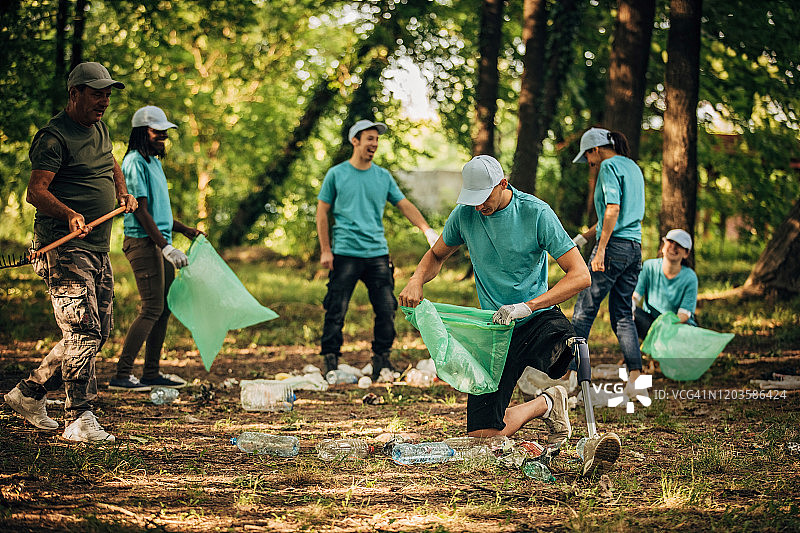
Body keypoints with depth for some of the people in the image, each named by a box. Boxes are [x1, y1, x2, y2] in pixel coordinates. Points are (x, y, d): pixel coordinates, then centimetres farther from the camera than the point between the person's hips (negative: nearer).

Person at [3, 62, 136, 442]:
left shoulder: (100, 129, 17)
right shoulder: (54, 136, -11)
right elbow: (35, 191, -19)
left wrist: (123, 193, 18)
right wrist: (70, 215, -36)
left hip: (98, 250, 9)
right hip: (64, 249, -9)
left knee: (97, 333, 10)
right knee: (83, 330, -17)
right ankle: (79, 419, -15)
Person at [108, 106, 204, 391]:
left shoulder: (153, 161, 18)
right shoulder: (135, 162, -13)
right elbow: (141, 211, -18)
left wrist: (184, 229, 22)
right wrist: (166, 247, -21)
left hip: (158, 243, 10)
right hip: (143, 242, -10)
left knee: (163, 307, 10)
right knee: (152, 309, -12)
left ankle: (151, 373, 16)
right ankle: (121, 375, -12)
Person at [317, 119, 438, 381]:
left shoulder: (383, 177, 11)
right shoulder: (337, 174, 3)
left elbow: (405, 205, 12)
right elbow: (322, 212, 5)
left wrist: (427, 229, -4)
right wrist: (325, 249, -2)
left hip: (378, 253, 3)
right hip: (345, 254, -3)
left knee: (386, 309, -1)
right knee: (336, 311, -4)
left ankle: (382, 360, 11)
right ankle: (330, 361, 4)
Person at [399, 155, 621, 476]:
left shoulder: (536, 213, -12)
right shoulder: (465, 215, -1)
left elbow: (581, 275, -17)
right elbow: (437, 256, 21)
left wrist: (527, 307, -27)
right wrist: (417, 280, -2)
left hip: (540, 319, -3)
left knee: (568, 344, -41)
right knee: (482, 435, -5)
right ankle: (544, 405, 21)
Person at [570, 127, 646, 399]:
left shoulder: (609, 166, -7)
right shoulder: (632, 167, 20)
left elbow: (613, 209, -17)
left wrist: (600, 250, -19)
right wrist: (584, 236, 28)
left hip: (615, 245, -9)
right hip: (635, 247, 9)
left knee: (584, 310, -2)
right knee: (622, 313, 10)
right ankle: (635, 377, 0)